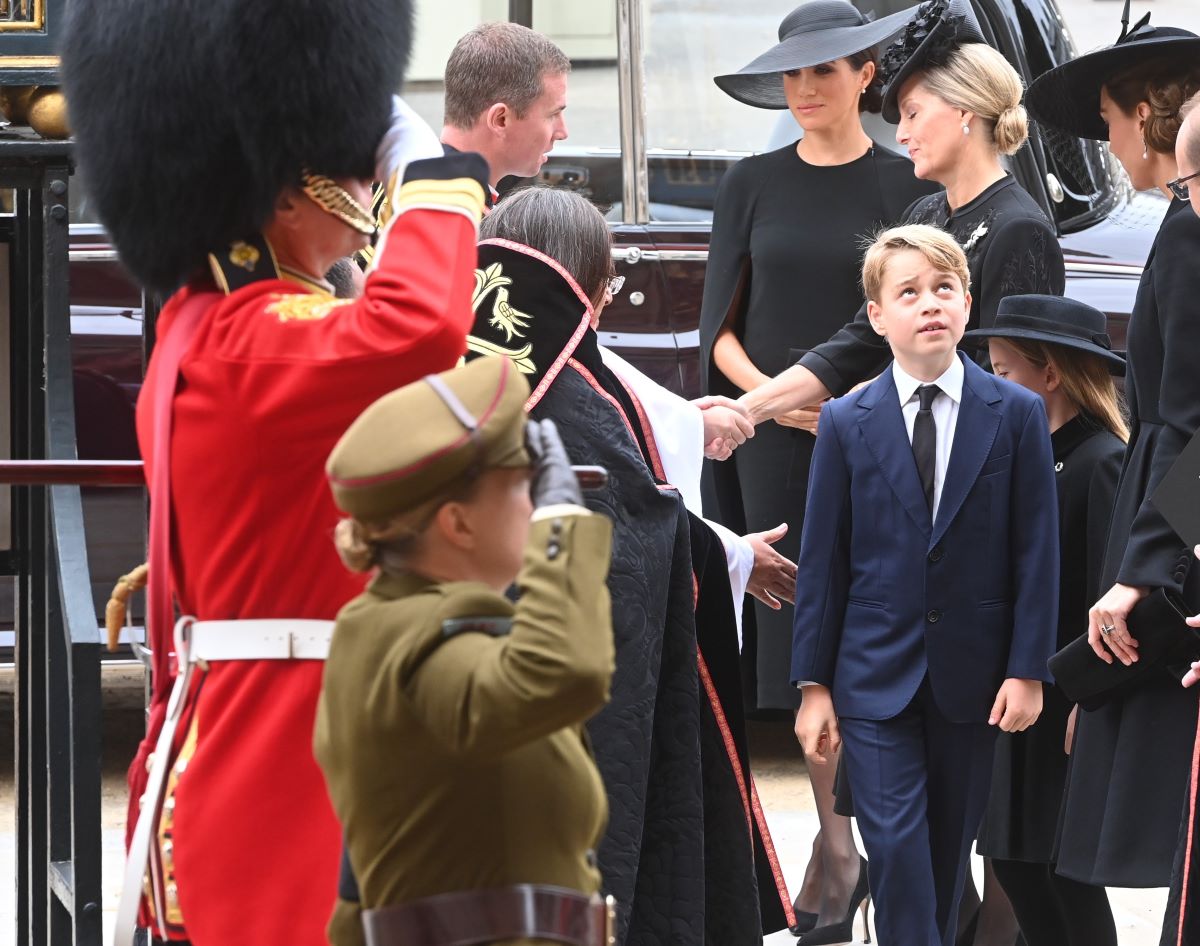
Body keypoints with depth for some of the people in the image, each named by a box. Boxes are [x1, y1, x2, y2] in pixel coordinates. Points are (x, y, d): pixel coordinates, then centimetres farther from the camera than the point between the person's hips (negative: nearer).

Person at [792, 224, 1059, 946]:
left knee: (951, 850, 10)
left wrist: (1027, 669, -5)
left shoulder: (1017, 415, 0)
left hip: (971, 676, 1)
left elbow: (1037, 551, 0)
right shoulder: (847, 424, 1)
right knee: (896, 845, -9)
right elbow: (822, 561, 3)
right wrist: (814, 683, 1)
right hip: (875, 676, -1)